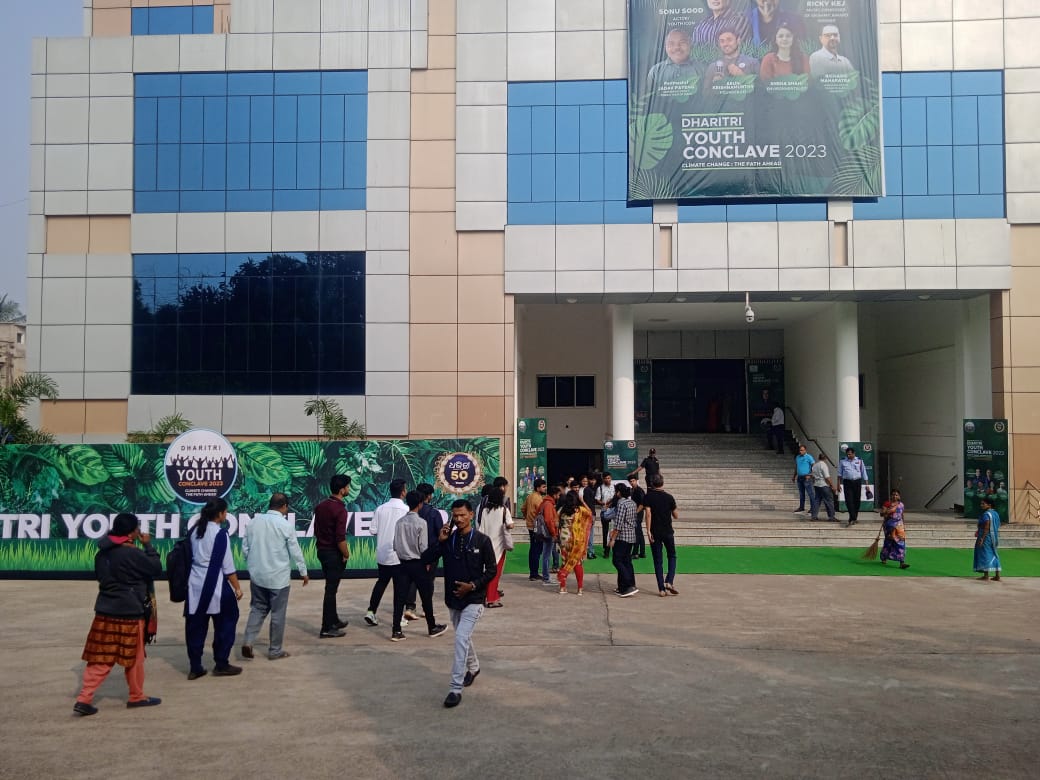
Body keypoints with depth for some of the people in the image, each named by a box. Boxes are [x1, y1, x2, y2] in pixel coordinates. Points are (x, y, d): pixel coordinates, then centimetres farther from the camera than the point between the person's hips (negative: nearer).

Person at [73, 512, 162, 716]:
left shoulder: (103, 553, 6)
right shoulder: (133, 554, -19)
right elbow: (157, 568, -10)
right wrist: (148, 545, -3)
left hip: (105, 611, 7)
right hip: (129, 613, -7)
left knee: (100, 658, 9)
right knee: (134, 657, 9)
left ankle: (84, 699, 2)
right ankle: (137, 697, 23)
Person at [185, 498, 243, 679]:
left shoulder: (194, 531, 6)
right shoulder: (220, 534, -14)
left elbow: (189, 556, 11)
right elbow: (228, 566, -12)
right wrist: (237, 588, -4)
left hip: (195, 584, 7)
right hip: (216, 585, -6)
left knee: (196, 626, 10)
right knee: (225, 624, 9)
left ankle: (195, 667, 15)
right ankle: (221, 665, 15)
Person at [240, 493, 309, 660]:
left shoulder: (254, 521, 1)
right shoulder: (286, 525, -12)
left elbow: (245, 547, 7)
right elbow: (295, 551, -7)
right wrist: (304, 572, 5)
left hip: (257, 575, 4)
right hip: (278, 577, -4)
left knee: (258, 608, 17)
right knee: (277, 613, 7)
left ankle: (248, 641, 0)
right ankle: (275, 650, 14)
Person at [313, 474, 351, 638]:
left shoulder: (320, 506, 6)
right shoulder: (340, 509, -20)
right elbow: (340, 538, -23)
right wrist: (346, 554, -10)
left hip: (321, 550, 9)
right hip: (334, 553, -8)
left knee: (331, 587, 21)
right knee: (331, 590, -2)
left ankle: (333, 620, 33)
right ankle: (327, 628, 4)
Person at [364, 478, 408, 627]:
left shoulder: (380, 508, -1)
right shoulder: (406, 509, -13)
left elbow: (373, 530, 0)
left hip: (382, 553, 4)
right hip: (399, 554, -4)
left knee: (381, 582, 19)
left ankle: (371, 612, 14)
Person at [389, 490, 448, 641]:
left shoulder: (399, 522, 1)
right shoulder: (421, 523, -13)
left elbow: (395, 545, 4)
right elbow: (423, 547, -11)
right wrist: (427, 563, 1)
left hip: (402, 564, 4)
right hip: (417, 564, -4)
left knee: (400, 597, 4)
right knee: (426, 596, 10)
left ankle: (396, 631, 2)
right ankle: (432, 627, 22)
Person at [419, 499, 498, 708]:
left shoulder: (482, 540, -10)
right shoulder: (448, 539, -1)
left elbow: (492, 570, -4)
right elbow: (425, 559, -6)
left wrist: (472, 585, -15)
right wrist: (439, 541, -17)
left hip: (473, 599, -5)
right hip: (453, 599, 5)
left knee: (461, 639, -16)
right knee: (463, 637, 21)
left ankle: (456, 689, -11)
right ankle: (473, 667, 48)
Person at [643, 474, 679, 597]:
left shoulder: (648, 497, -4)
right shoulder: (669, 497, -2)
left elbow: (648, 513, -15)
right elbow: (676, 516, 3)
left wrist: (648, 531, -14)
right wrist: (676, 509, 23)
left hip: (655, 533, 0)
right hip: (668, 532, 0)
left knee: (658, 560, 6)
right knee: (672, 556, 17)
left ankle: (661, 589, 4)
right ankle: (669, 582, -1)